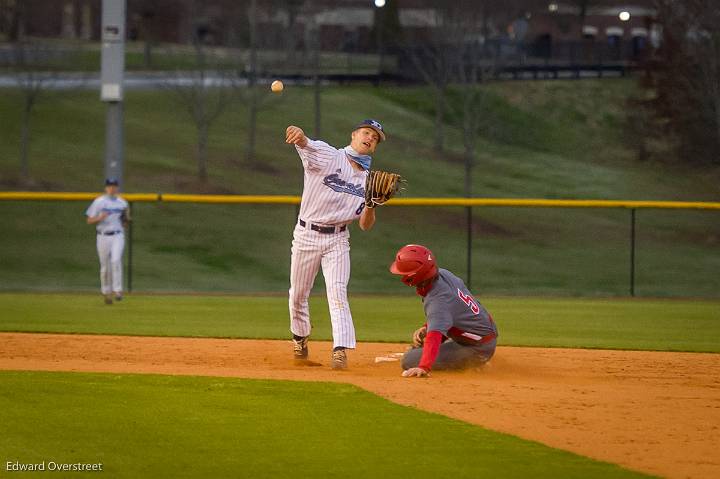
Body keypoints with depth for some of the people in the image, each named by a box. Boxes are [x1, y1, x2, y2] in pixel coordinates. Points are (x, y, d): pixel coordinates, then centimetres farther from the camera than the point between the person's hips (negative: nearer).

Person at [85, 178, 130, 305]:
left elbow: (125, 223, 18)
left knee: (116, 260, -21)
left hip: (118, 236, 0)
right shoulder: (99, 202, 3)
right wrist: (100, 218, -18)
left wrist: (127, 217, -5)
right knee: (105, 266, 4)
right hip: (103, 236, 0)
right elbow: (89, 220, 1)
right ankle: (106, 292, 18)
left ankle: (117, 290, -19)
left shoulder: (122, 203, 10)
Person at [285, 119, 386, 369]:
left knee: (337, 291, -15)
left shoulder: (368, 180, 8)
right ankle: (299, 337, 35)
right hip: (306, 234, -2)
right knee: (298, 293, 10)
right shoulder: (326, 155, -4)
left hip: (337, 240, 2)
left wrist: (371, 204, -16)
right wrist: (299, 135, -52)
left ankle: (340, 350, -22)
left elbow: (365, 226, 5)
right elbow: (303, 143, -27)